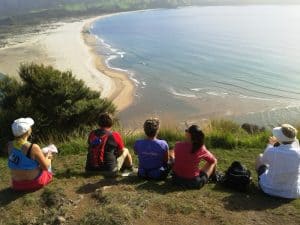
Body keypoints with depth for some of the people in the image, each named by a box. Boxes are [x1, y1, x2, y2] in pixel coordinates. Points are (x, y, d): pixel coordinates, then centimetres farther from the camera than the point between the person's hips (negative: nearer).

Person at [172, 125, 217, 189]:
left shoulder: (178, 145, -14)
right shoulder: (201, 149, -18)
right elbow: (213, 160, 2)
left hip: (177, 179, 2)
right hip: (194, 182, -2)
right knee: (214, 161, 16)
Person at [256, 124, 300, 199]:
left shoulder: (271, 151, -27)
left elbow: (263, 160, -1)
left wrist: (270, 145, 14)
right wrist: (278, 143, 11)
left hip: (270, 189, -2)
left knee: (260, 157, 21)